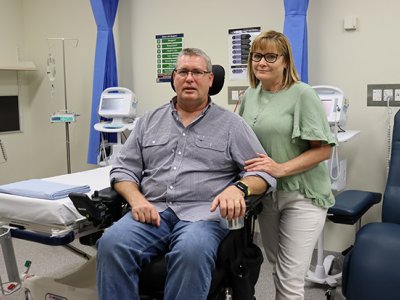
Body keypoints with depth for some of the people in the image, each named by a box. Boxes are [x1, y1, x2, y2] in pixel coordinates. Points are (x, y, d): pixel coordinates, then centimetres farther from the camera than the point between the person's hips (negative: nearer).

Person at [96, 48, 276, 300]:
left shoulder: (231, 124, 11)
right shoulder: (150, 120, 19)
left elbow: (264, 171, 5)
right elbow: (124, 170, 16)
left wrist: (238, 188, -17)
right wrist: (137, 199, -5)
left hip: (203, 214, -2)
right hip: (152, 212, 3)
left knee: (191, 252, -36)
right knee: (112, 244, -28)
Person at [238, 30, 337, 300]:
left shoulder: (302, 94, -11)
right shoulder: (249, 95, 7)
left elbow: (323, 149, -14)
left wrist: (281, 169, -25)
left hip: (302, 195, -5)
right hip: (265, 193, 6)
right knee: (277, 268, 18)